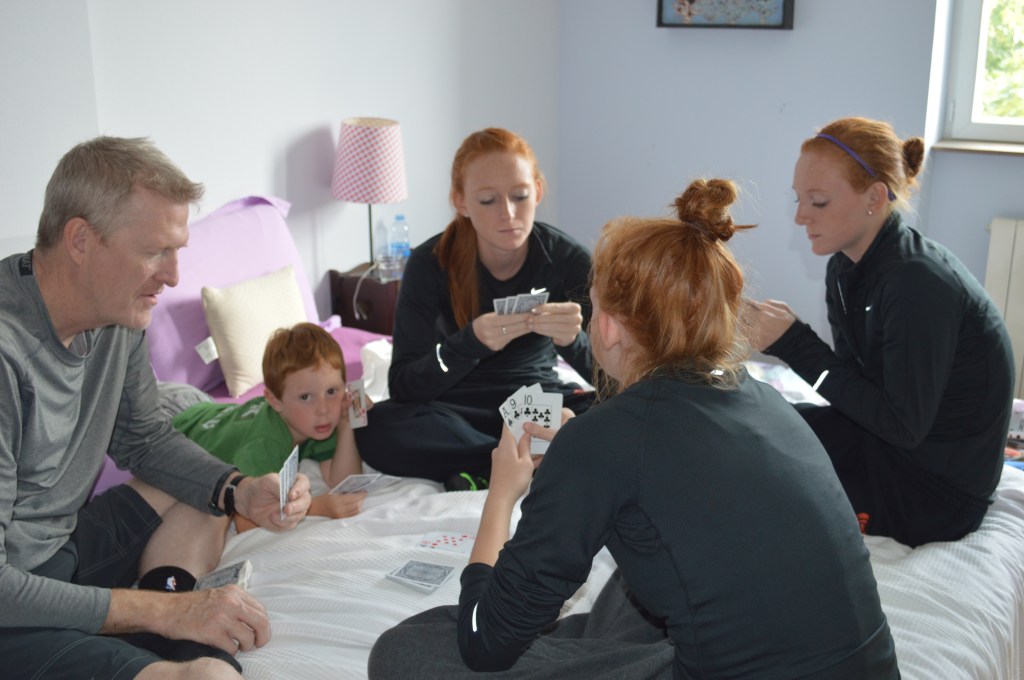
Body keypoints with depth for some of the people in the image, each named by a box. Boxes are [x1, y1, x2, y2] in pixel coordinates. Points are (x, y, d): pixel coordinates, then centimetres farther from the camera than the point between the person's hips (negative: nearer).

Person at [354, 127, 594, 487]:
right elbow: (402, 387, -19)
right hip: (456, 409, 0)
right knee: (378, 431, -32)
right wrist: (472, 341, -38)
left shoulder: (569, 259, -13)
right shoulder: (430, 264, -14)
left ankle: (484, 472, -20)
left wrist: (573, 340, -38)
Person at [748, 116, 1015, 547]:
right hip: (883, 434, 8)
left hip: (938, 493, -8)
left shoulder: (919, 283, -27)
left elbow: (903, 426, -25)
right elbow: (858, 380, 1)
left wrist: (796, 344, -26)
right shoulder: (847, 268, -1)